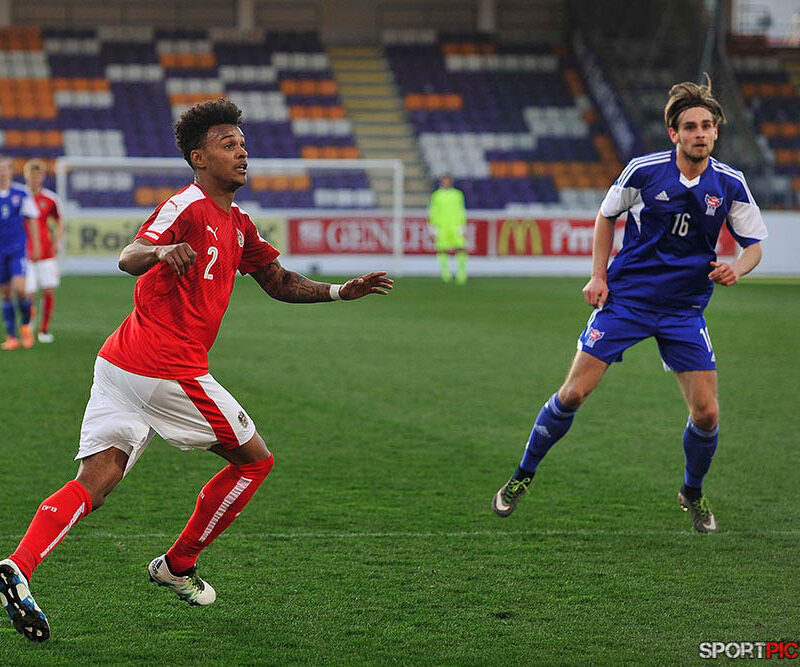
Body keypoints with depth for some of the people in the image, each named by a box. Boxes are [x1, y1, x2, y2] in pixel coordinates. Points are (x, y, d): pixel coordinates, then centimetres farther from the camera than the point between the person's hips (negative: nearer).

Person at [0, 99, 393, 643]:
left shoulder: (238, 225, 20)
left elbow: (280, 283, 30)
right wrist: (160, 251, -47)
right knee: (255, 458, 9)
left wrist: (340, 291, 19)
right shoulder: (189, 207, -9)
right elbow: (128, 258, -24)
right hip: (167, 368, -9)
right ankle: (178, 566, 17)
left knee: (95, 481, -2)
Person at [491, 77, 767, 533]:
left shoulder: (730, 184, -6)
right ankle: (524, 477, 13)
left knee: (706, 413, -6)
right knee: (574, 393, -7)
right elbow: (607, 214, 9)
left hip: (684, 309, 1)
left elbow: (755, 244, 5)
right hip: (625, 298, -1)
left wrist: (736, 269, -18)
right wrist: (599, 275, 2)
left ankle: (693, 494, 23)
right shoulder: (644, 171, -9)